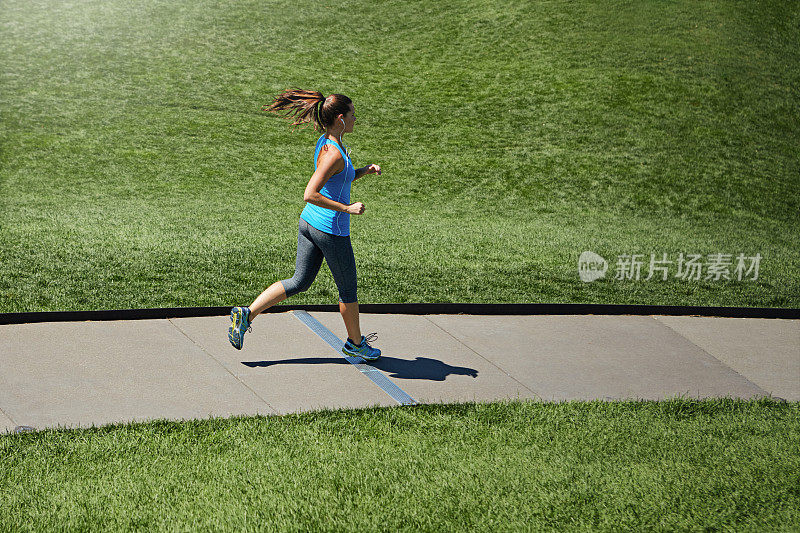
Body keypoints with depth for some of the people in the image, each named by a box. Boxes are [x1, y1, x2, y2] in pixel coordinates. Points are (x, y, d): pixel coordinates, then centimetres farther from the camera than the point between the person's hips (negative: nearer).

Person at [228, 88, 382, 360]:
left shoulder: (325, 142, 6)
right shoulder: (333, 154, -23)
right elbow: (310, 194, -28)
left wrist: (365, 170, 7)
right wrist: (347, 208, -25)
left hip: (309, 222, 9)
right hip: (331, 230, -9)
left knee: (299, 282, 16)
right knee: (348, 288, 11)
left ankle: (246, 313, 8)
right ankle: (355, 343, 30)